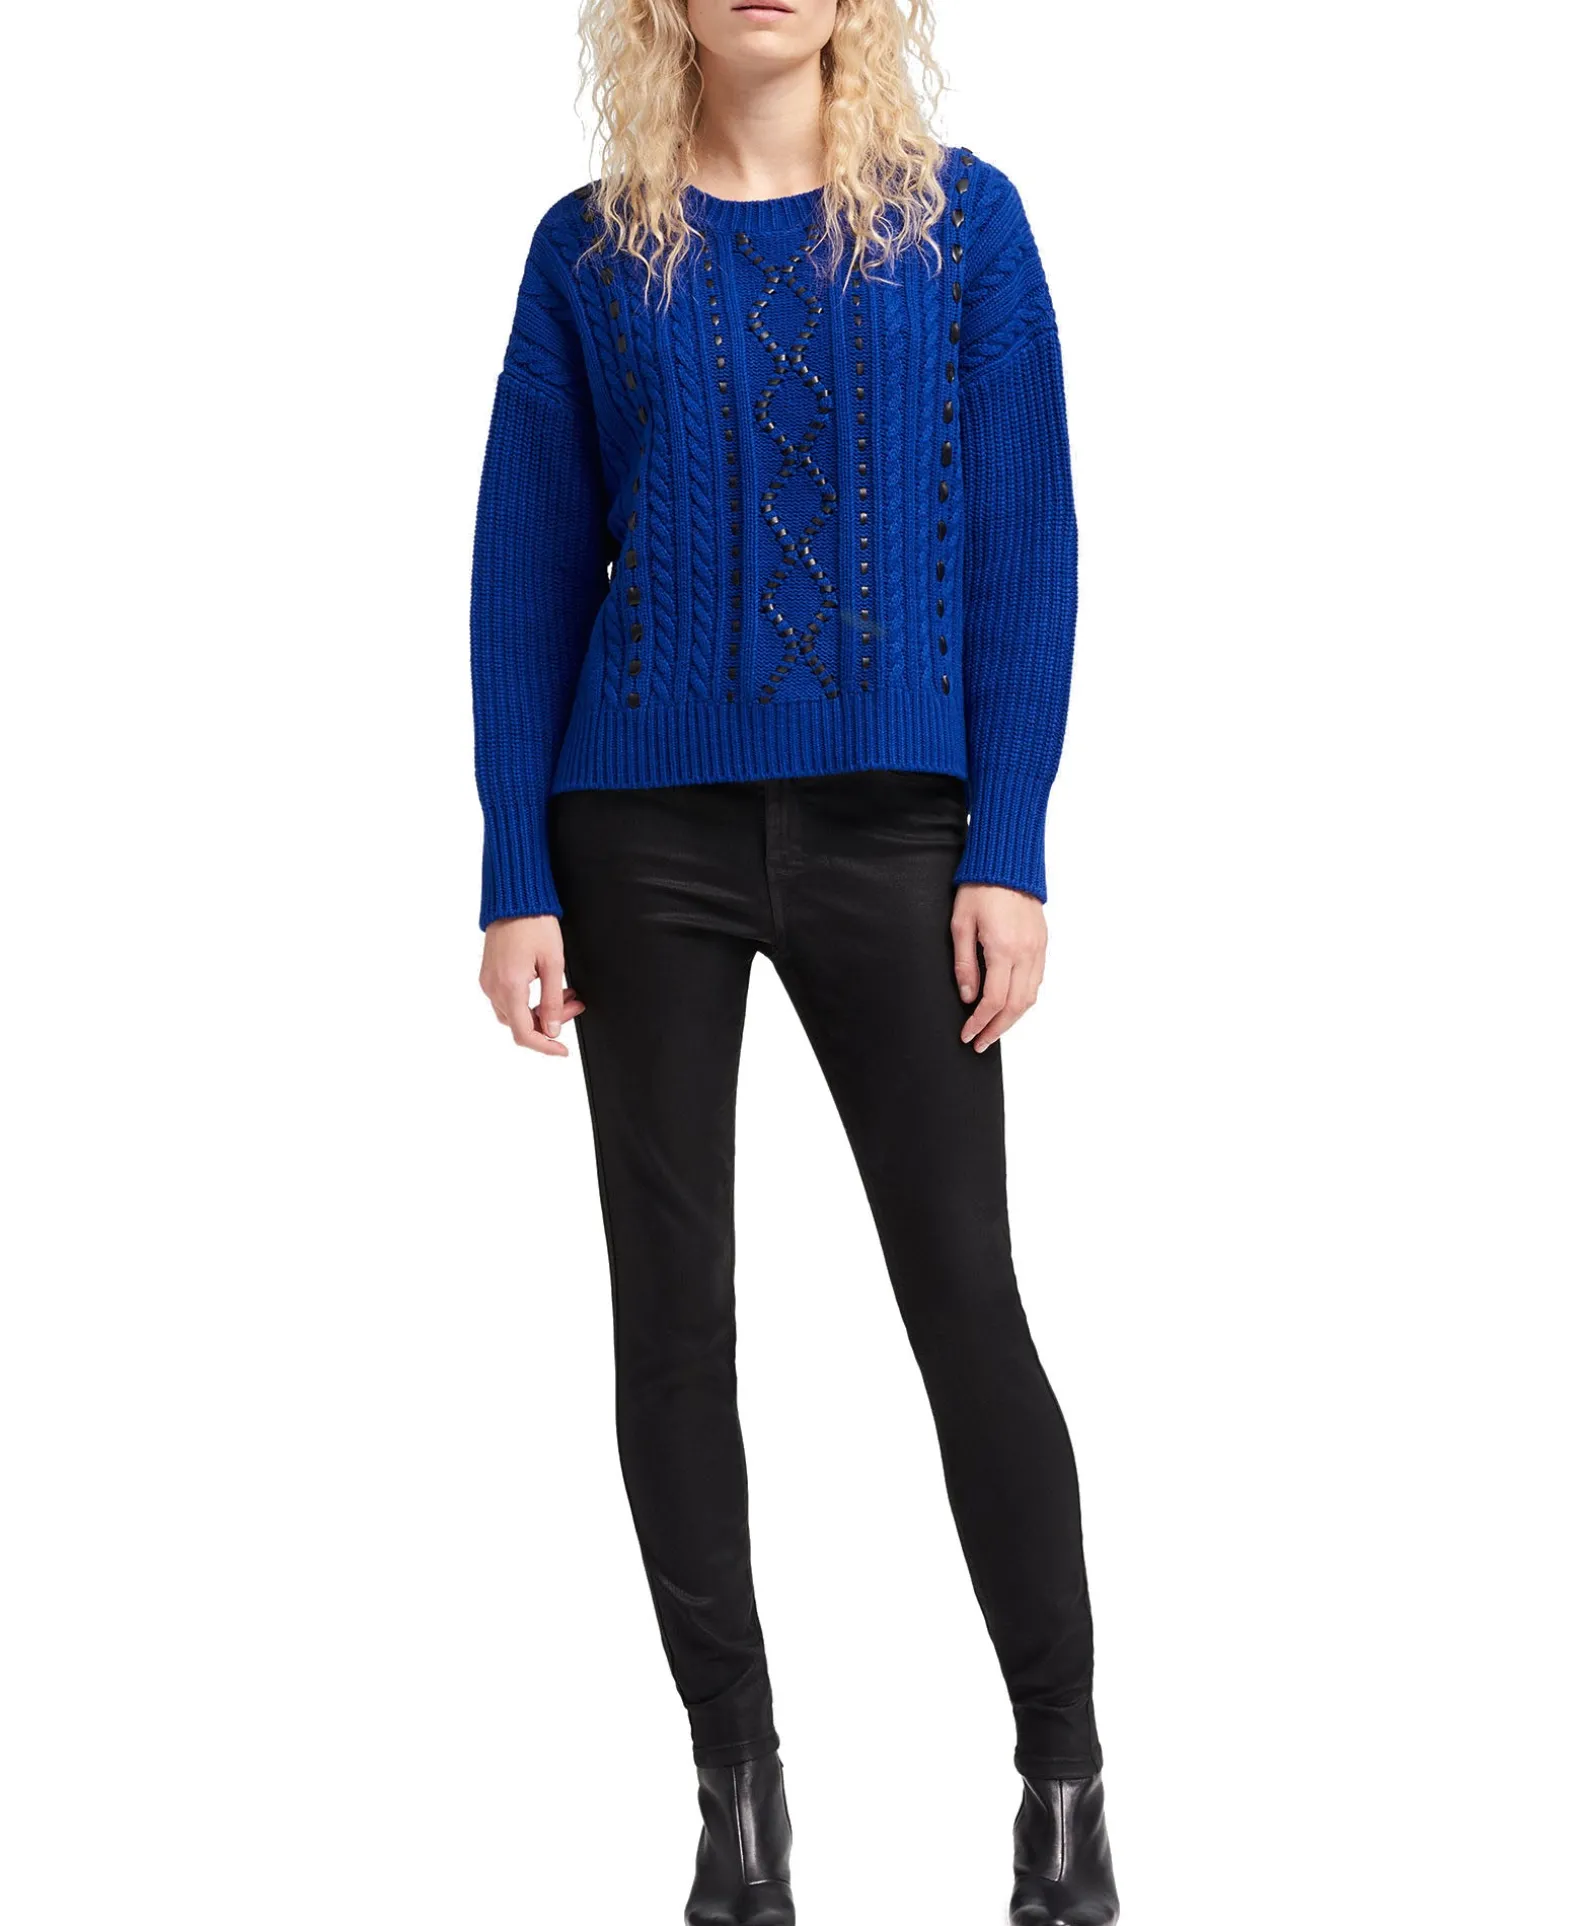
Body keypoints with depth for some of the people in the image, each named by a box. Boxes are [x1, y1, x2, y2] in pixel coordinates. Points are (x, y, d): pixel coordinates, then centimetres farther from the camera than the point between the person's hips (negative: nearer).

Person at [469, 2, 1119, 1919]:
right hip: (643, 830, 1)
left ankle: (1063, 1772, 15)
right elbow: (529, 571, 5)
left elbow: (1023, 542, 1)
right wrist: (517, 882, -1)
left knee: (963, 1291, 0)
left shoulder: (959, 220, 3)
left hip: (890, 824, -1)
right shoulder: (592, 250, 5)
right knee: (671, 1308, 5)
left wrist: (1008, 848, -6)